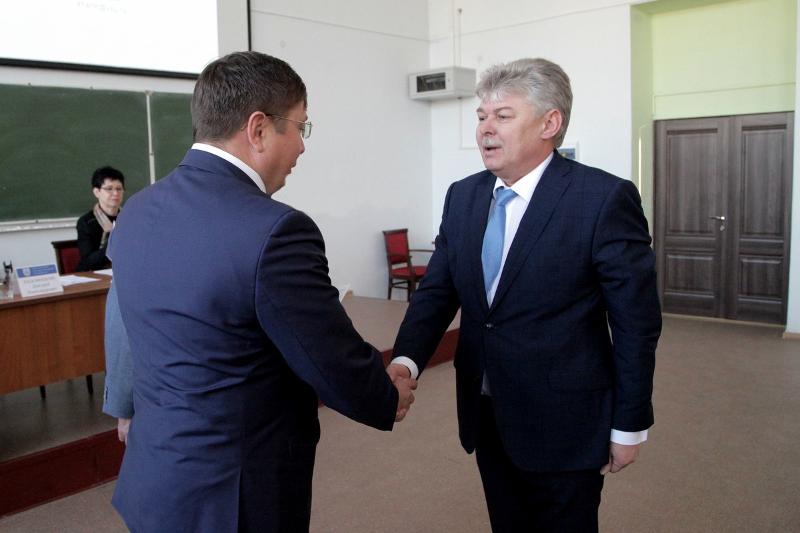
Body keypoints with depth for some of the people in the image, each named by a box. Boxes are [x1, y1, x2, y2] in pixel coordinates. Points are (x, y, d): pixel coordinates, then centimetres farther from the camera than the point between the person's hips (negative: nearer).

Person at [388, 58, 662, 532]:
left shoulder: (604, 199, -15)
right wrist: (405, 361, -17)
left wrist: (630, 425, -6)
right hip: (486, 417, 5)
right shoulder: (463, 196, 2)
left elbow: (636, 321, -11)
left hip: (563, 424, -5)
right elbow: (436, 290, 0)